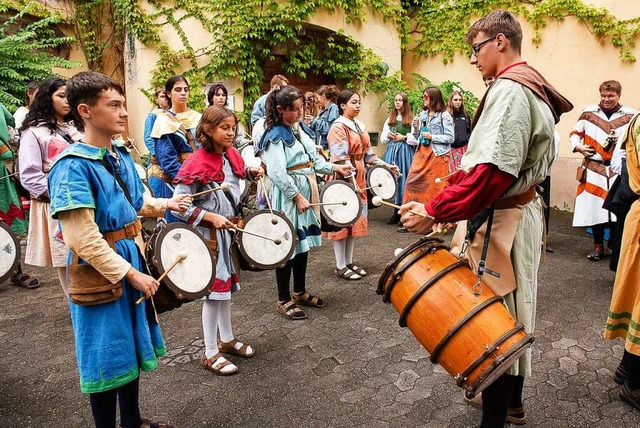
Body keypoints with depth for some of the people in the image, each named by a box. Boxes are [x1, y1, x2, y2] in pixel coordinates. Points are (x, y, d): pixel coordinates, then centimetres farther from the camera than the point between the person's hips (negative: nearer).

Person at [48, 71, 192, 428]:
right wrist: (130, 273, -22)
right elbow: (82, 238, -25)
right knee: (107, 357, 7)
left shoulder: (122, 156, 4)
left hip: (131, 257, 9)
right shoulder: (74, 165, -21)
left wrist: (165, 204, 9)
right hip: (100, 269, -8)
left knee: (131, 344, 21)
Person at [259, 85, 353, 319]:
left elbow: (314, 159, 18)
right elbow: (277, 172, -20)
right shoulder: (276, 135, -13)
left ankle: (300, 291, 30)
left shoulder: (302, 129, 11)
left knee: (304, 242, 15)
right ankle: (284, 300, 12)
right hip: (288, 195, -8)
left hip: (307, 190, 8)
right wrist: (297, 196, -20)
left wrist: (335, 167, 5)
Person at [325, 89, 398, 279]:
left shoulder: (359, 126, 13)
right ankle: (340, 267, 8)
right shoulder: (338, 127, -12)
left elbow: (368, 153, 17)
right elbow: (341, 159, -21)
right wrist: (352, 181, -28)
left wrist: (386, 165, 9)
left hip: (358, 177, 8)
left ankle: (349, 262, 22)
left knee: (354, 219, 11)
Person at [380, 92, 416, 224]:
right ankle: (396, 212, 10)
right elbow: (383, 137, 18)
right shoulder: (390, 119, 16)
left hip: (405, 151, -5)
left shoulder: (411, 119, 1)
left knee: (403, 180, -5)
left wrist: (403, 137, -12)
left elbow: (416, 138, -6)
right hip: (392, 150, 5)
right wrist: (388, 135, -2)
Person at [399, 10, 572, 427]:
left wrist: (435, 211, -26)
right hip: (521, 210, 11)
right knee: (511, 313, 20)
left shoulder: (510, 89, -17)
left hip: (499, 222, -11)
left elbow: (494, 171, -29)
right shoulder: (530, 87, 15)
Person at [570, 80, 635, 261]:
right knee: (593, 207, 2)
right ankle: (598, 246, 17)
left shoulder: (630, 116, 3)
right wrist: (578, 146, -5)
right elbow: (574, 133, 13)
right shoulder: (588, 112, 4)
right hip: (593, 168, 1)